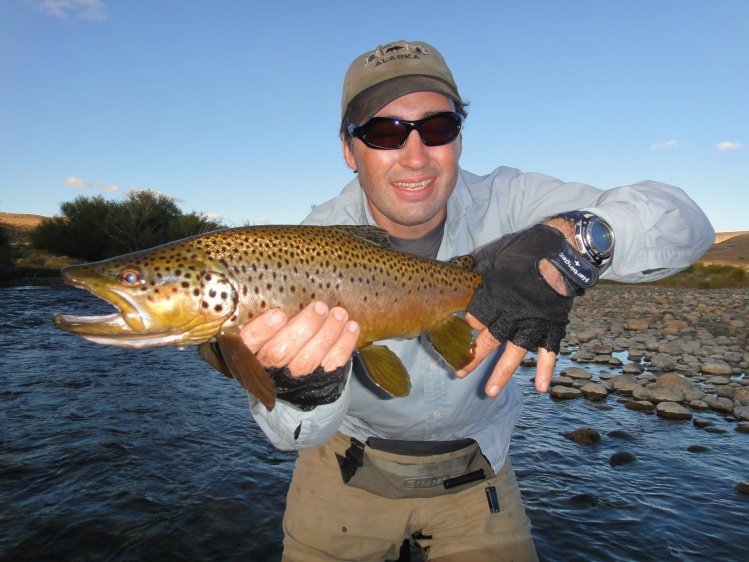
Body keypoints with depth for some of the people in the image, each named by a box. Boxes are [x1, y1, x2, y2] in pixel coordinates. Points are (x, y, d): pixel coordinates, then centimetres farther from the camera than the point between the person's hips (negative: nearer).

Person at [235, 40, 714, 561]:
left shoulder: (505, 203, -19)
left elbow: (683, 220, -23)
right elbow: (295, 430, -31)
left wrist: (569, 242, -43)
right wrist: (304, 390, -56)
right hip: (350, 466, 0)